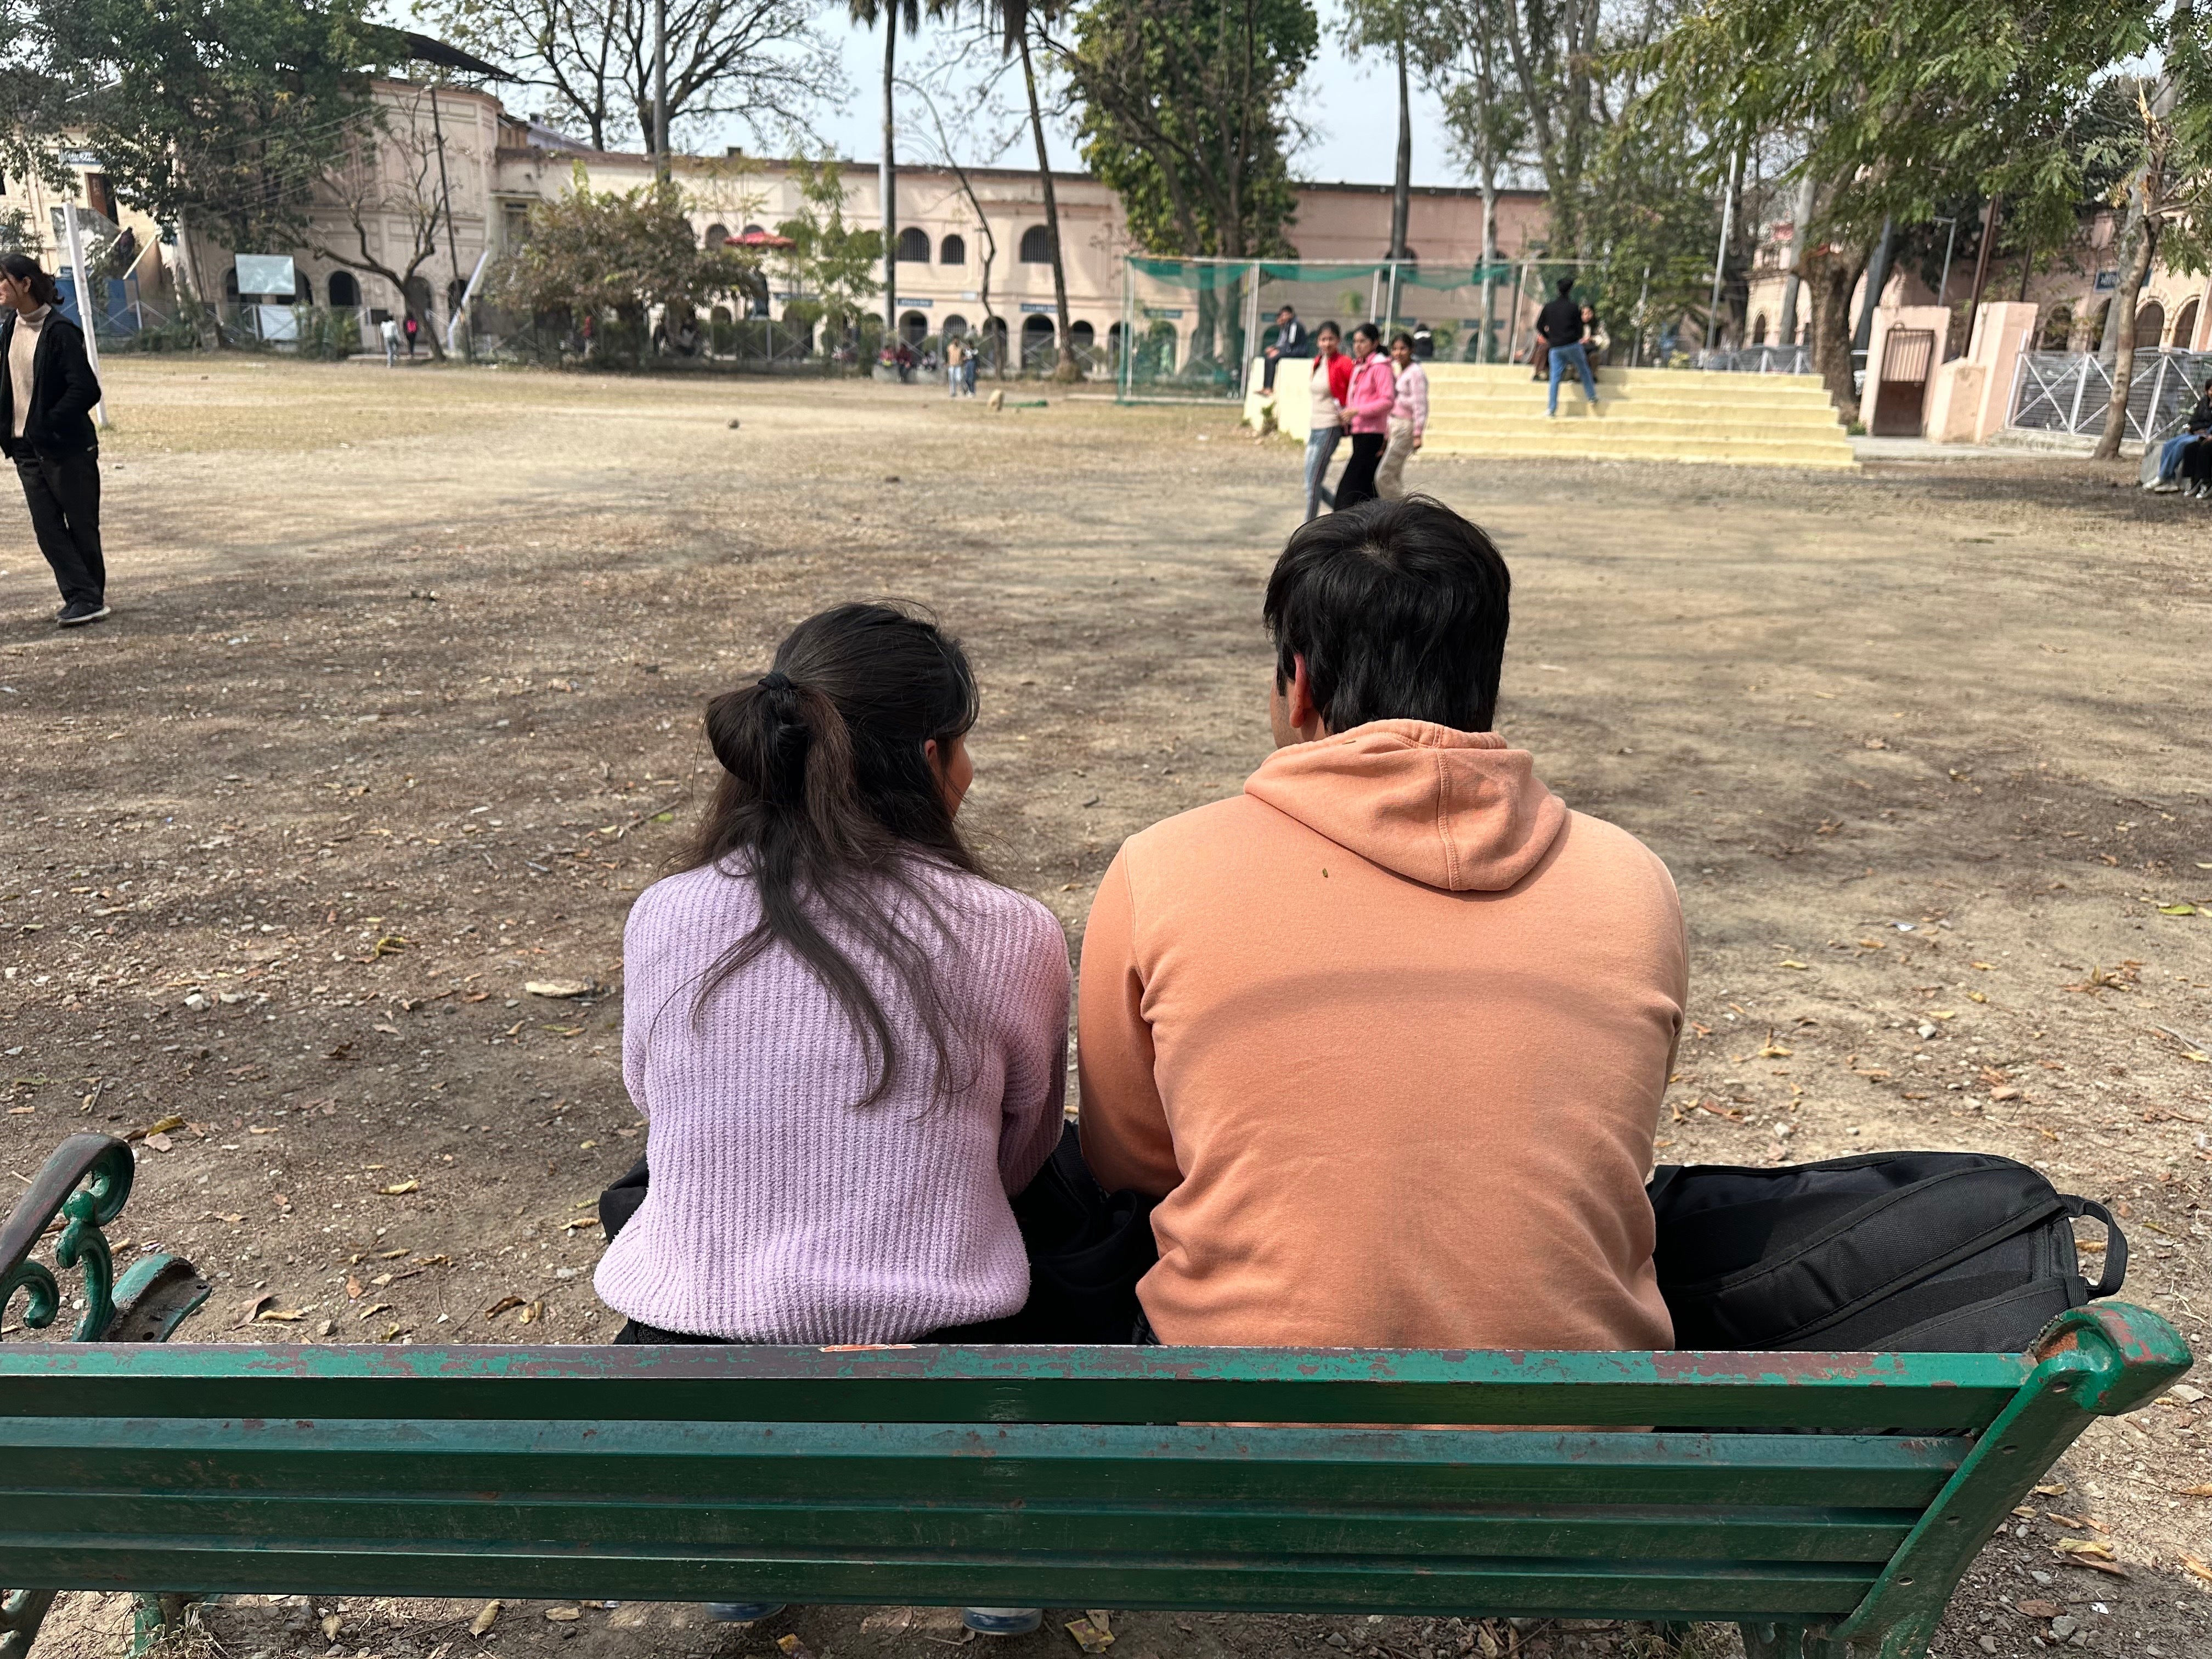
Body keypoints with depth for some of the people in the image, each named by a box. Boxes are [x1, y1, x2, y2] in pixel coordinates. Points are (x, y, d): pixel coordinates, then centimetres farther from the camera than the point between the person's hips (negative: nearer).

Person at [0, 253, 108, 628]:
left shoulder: (59, 331, -13)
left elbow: (86, 389, -19)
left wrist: (49, 425, -17)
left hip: (67, 446, -7)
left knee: (81, 525, 3)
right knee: (47, 527, 3)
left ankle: (90, 598, 13)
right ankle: (80, 597, 5)